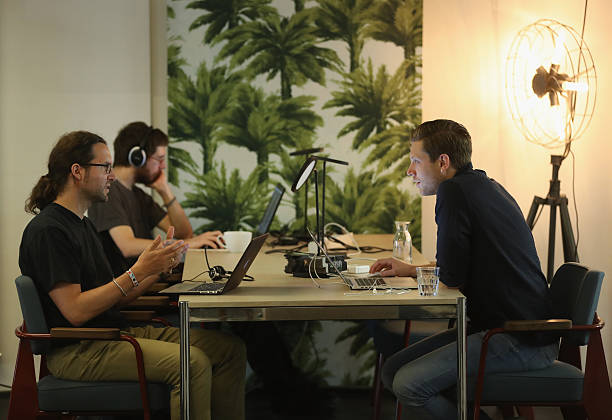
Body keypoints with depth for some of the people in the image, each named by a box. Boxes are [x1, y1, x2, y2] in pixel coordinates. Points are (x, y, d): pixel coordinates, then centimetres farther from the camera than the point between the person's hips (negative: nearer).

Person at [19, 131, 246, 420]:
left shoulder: (82, 224, 19)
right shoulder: (47, 231, -12)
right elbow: (76, 311, -20)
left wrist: (159, 268, 5)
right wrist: (137, 272, -18)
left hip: (115, 331, 10)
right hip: (76, 352, -9)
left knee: (229, 348, -3)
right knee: (193, 362, -29)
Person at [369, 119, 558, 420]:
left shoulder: (455, 191, -15)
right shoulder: (484, 187, 16)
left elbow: (451, 276, -14)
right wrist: (410, 270, 26)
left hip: (522, 341, -10)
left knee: (409, 384, -22)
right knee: (393, 370, 6)